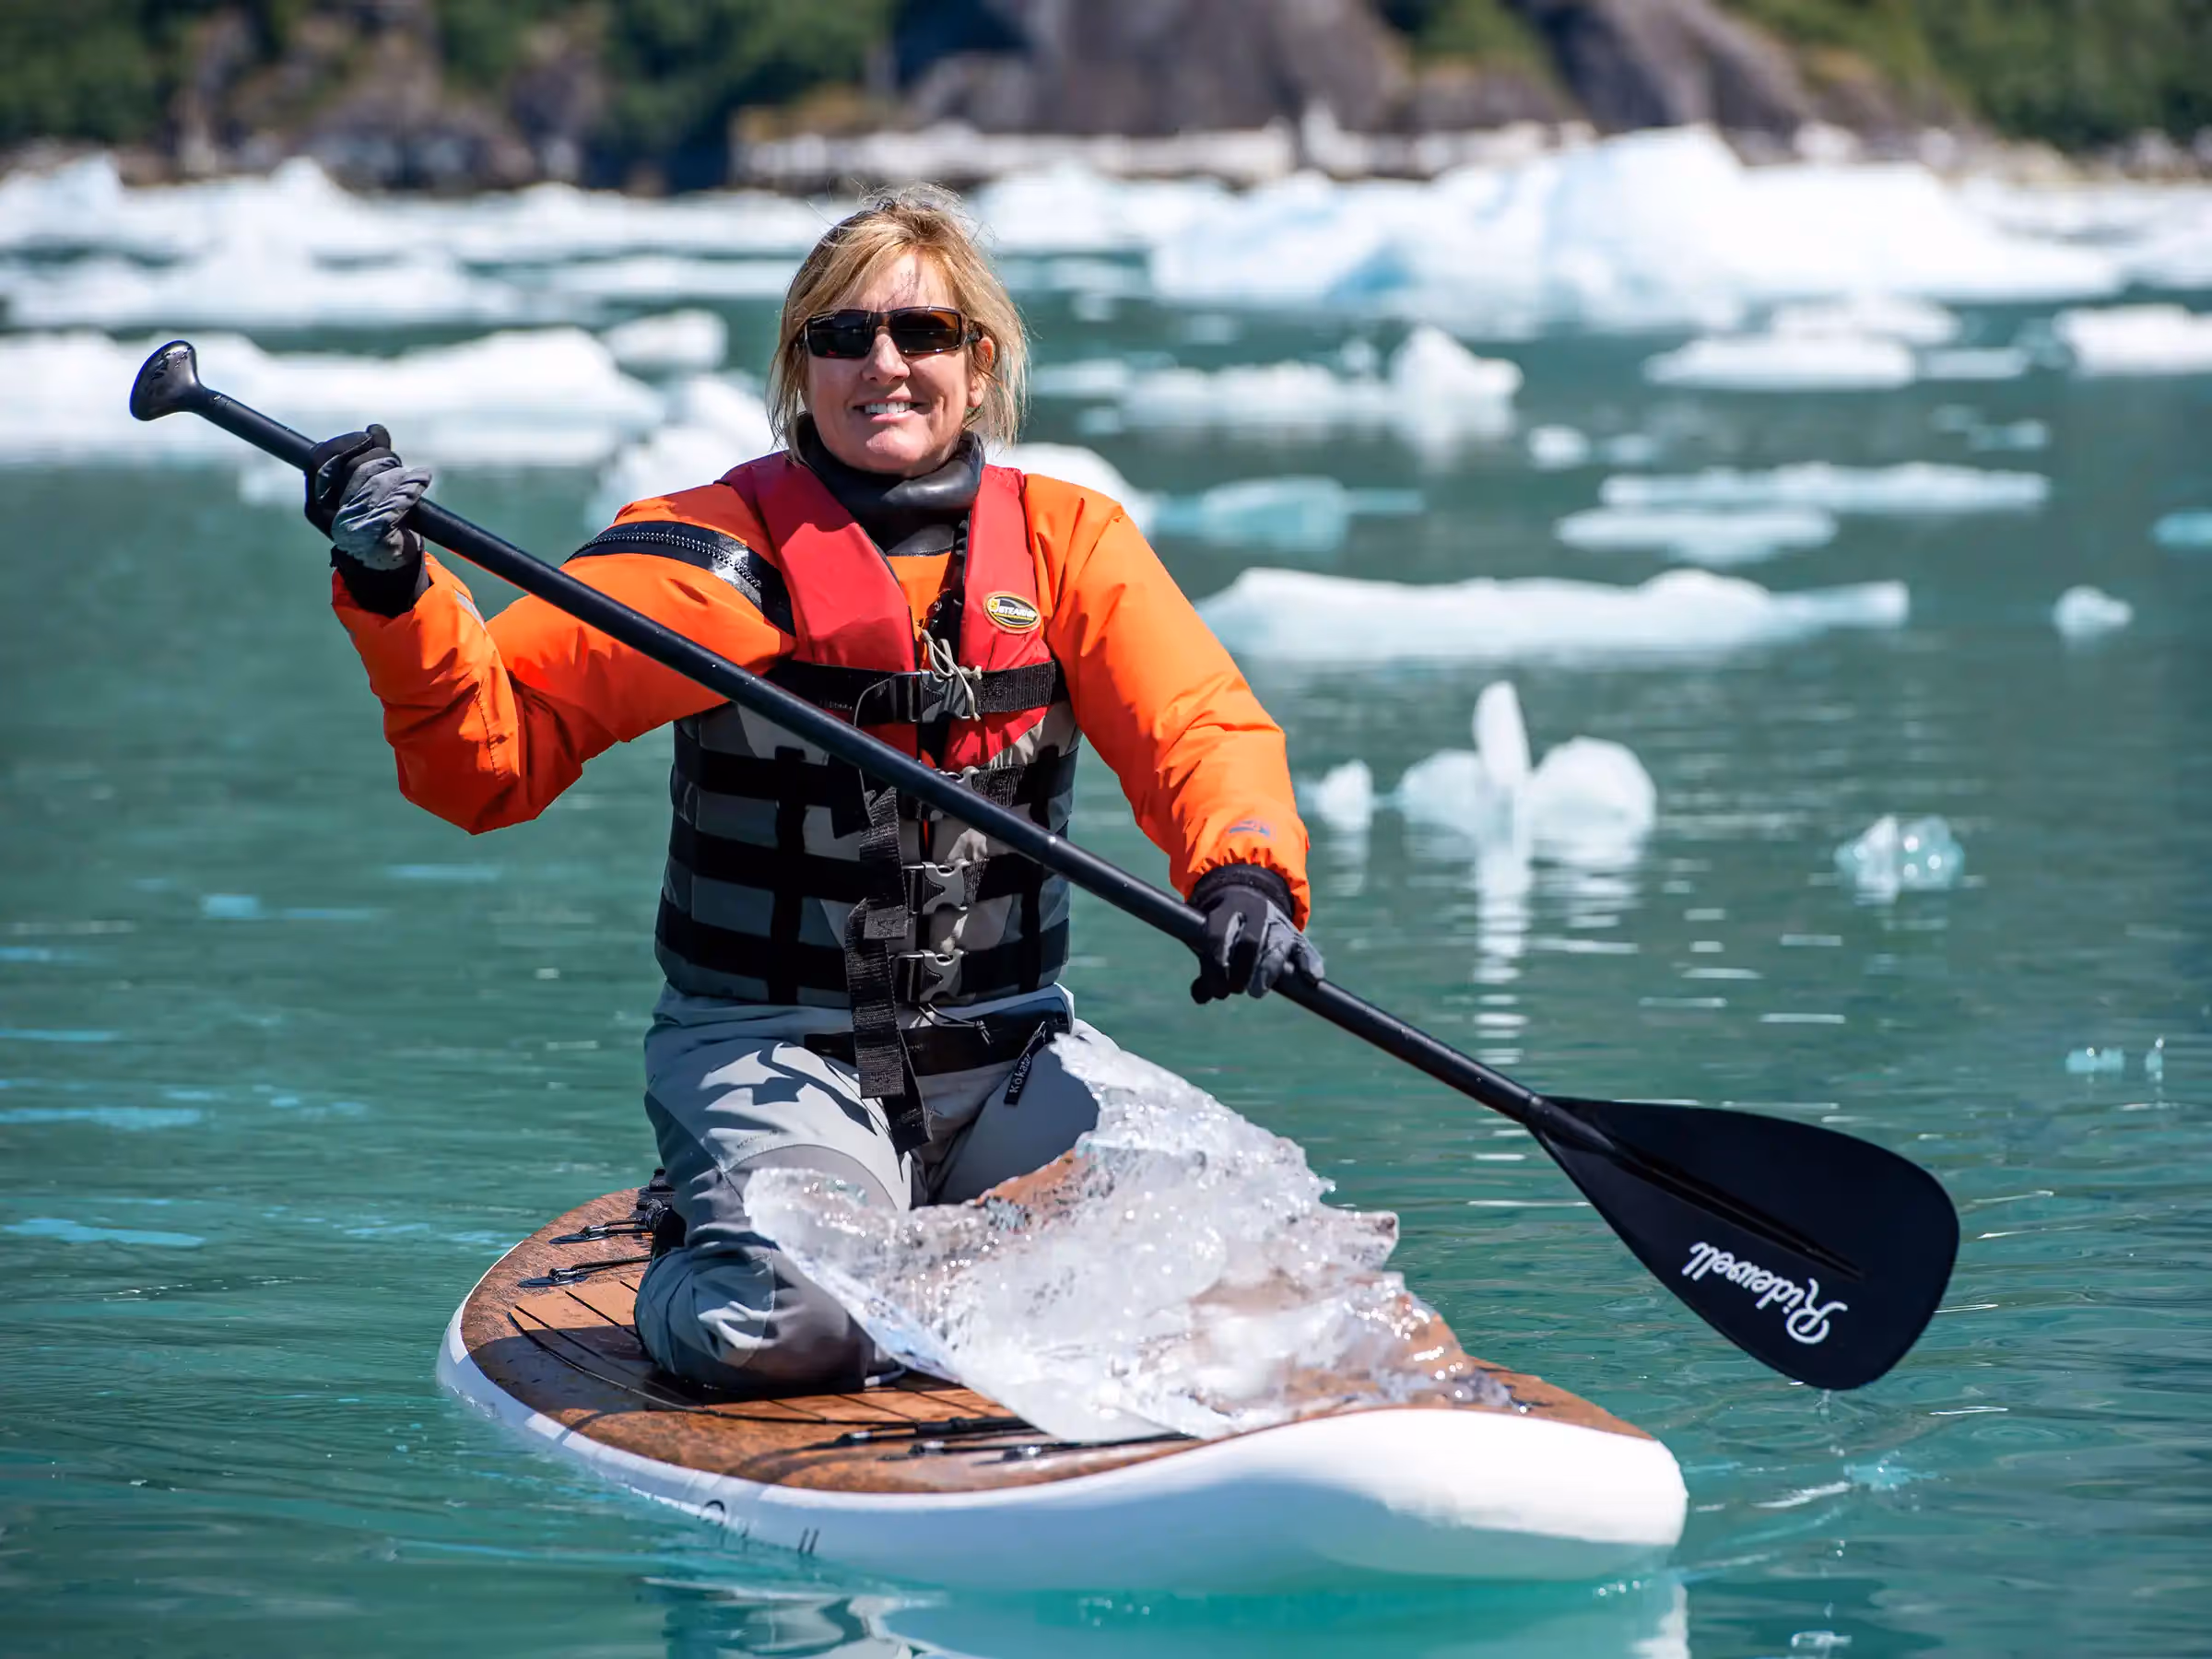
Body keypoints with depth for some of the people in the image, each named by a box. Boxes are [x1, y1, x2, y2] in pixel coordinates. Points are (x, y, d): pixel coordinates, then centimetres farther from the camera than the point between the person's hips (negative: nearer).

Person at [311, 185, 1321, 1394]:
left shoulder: (1068, 543, 6)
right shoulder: (719, 550, -4)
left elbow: (1200, 727, -6)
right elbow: (486, 754, -6)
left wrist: (1246, 876, -27)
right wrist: (394, 594, -24)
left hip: (1006, 1057, 4)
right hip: (766, 1054, -4)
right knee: (799, 1326, -30)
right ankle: (697, 1269, 8)